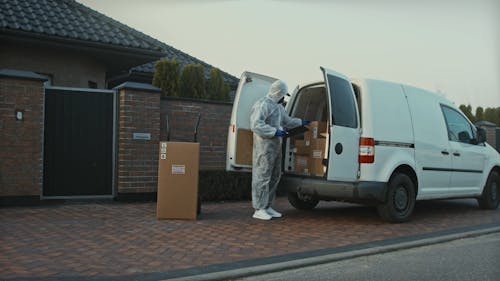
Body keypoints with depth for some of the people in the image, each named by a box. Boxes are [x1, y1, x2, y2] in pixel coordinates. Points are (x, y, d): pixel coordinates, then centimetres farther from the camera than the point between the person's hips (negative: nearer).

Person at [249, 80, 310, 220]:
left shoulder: (278, 106, 19)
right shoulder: (263, 105, -13)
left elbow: (287, 121, 35)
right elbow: (255, 125, -23)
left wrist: (301, 122, 36)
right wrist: (275, 131, -24)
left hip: (276, 146, 10)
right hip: (264, 146, -10)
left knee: (274, 177, 13)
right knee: (262, 177, -7)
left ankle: (268, 207, 22)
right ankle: (259, 209, -2)